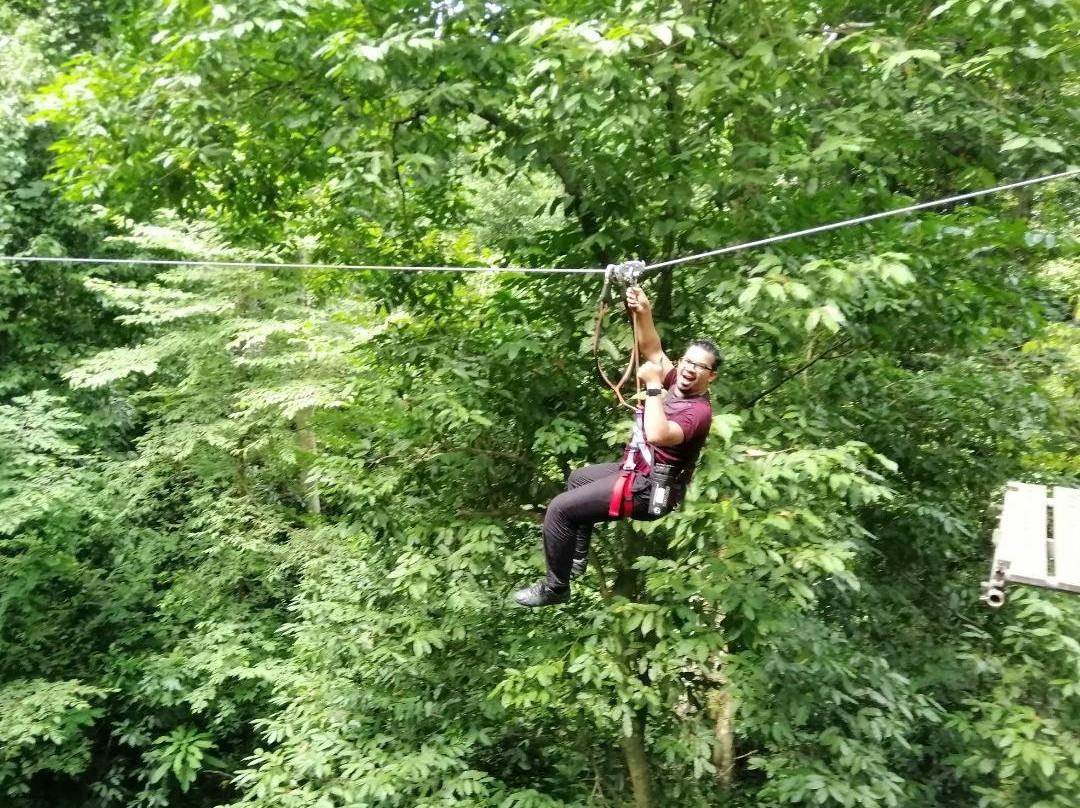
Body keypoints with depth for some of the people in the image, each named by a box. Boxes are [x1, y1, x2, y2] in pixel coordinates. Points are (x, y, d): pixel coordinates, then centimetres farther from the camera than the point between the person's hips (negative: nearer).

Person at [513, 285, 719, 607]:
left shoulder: (698, 411, -25)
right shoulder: (677, 382, 0)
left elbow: (657, 436, -42)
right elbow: (650, 349, -2)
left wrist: (653, 386, -35)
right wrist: (643, 311, -19)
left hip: (645, 489, -10)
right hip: (635, 470, 10)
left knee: (559, 508, -10)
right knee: (578, 477, 33)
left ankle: (555, 587, 5)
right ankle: (577, 557, 40)